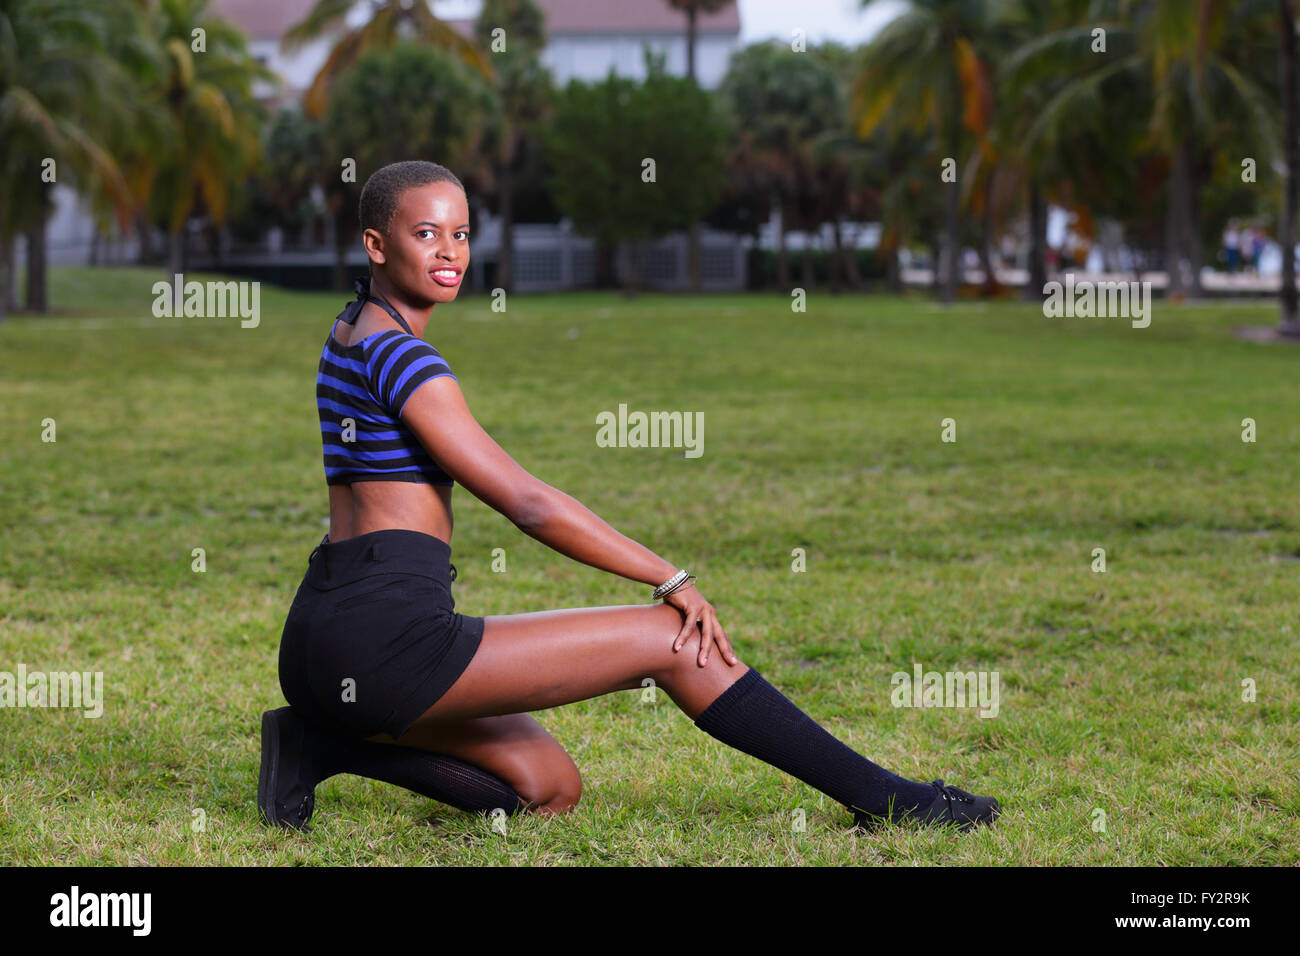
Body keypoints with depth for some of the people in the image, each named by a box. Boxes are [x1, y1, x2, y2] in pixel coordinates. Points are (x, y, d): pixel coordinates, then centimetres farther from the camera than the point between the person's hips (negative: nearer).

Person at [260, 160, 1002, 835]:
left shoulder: (352, 333, 17)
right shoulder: (403, 359, -13)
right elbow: (528, 503, -16)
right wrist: (671, 579, -10)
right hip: (384, 641, -10)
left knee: (550, 791, 19)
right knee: (673, 640, -9)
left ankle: (325, 741, 9)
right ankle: (880, 796, -5)